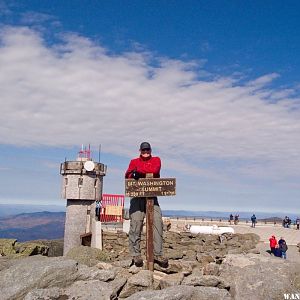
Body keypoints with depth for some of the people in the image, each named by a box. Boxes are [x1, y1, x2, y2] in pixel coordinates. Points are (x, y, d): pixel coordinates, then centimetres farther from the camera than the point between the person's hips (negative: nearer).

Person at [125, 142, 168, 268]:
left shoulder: (156, 160, 15)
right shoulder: (134, 161, 19)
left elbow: (155, 170, -8)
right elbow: (127, 175, 3)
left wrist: (138, 170, -4)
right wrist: (133, 174, -18)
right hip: (137, 197, 0)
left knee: (157, 222, -11)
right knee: (136, 224, -8)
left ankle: (158, 254, -7)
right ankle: (136, 255, -1)